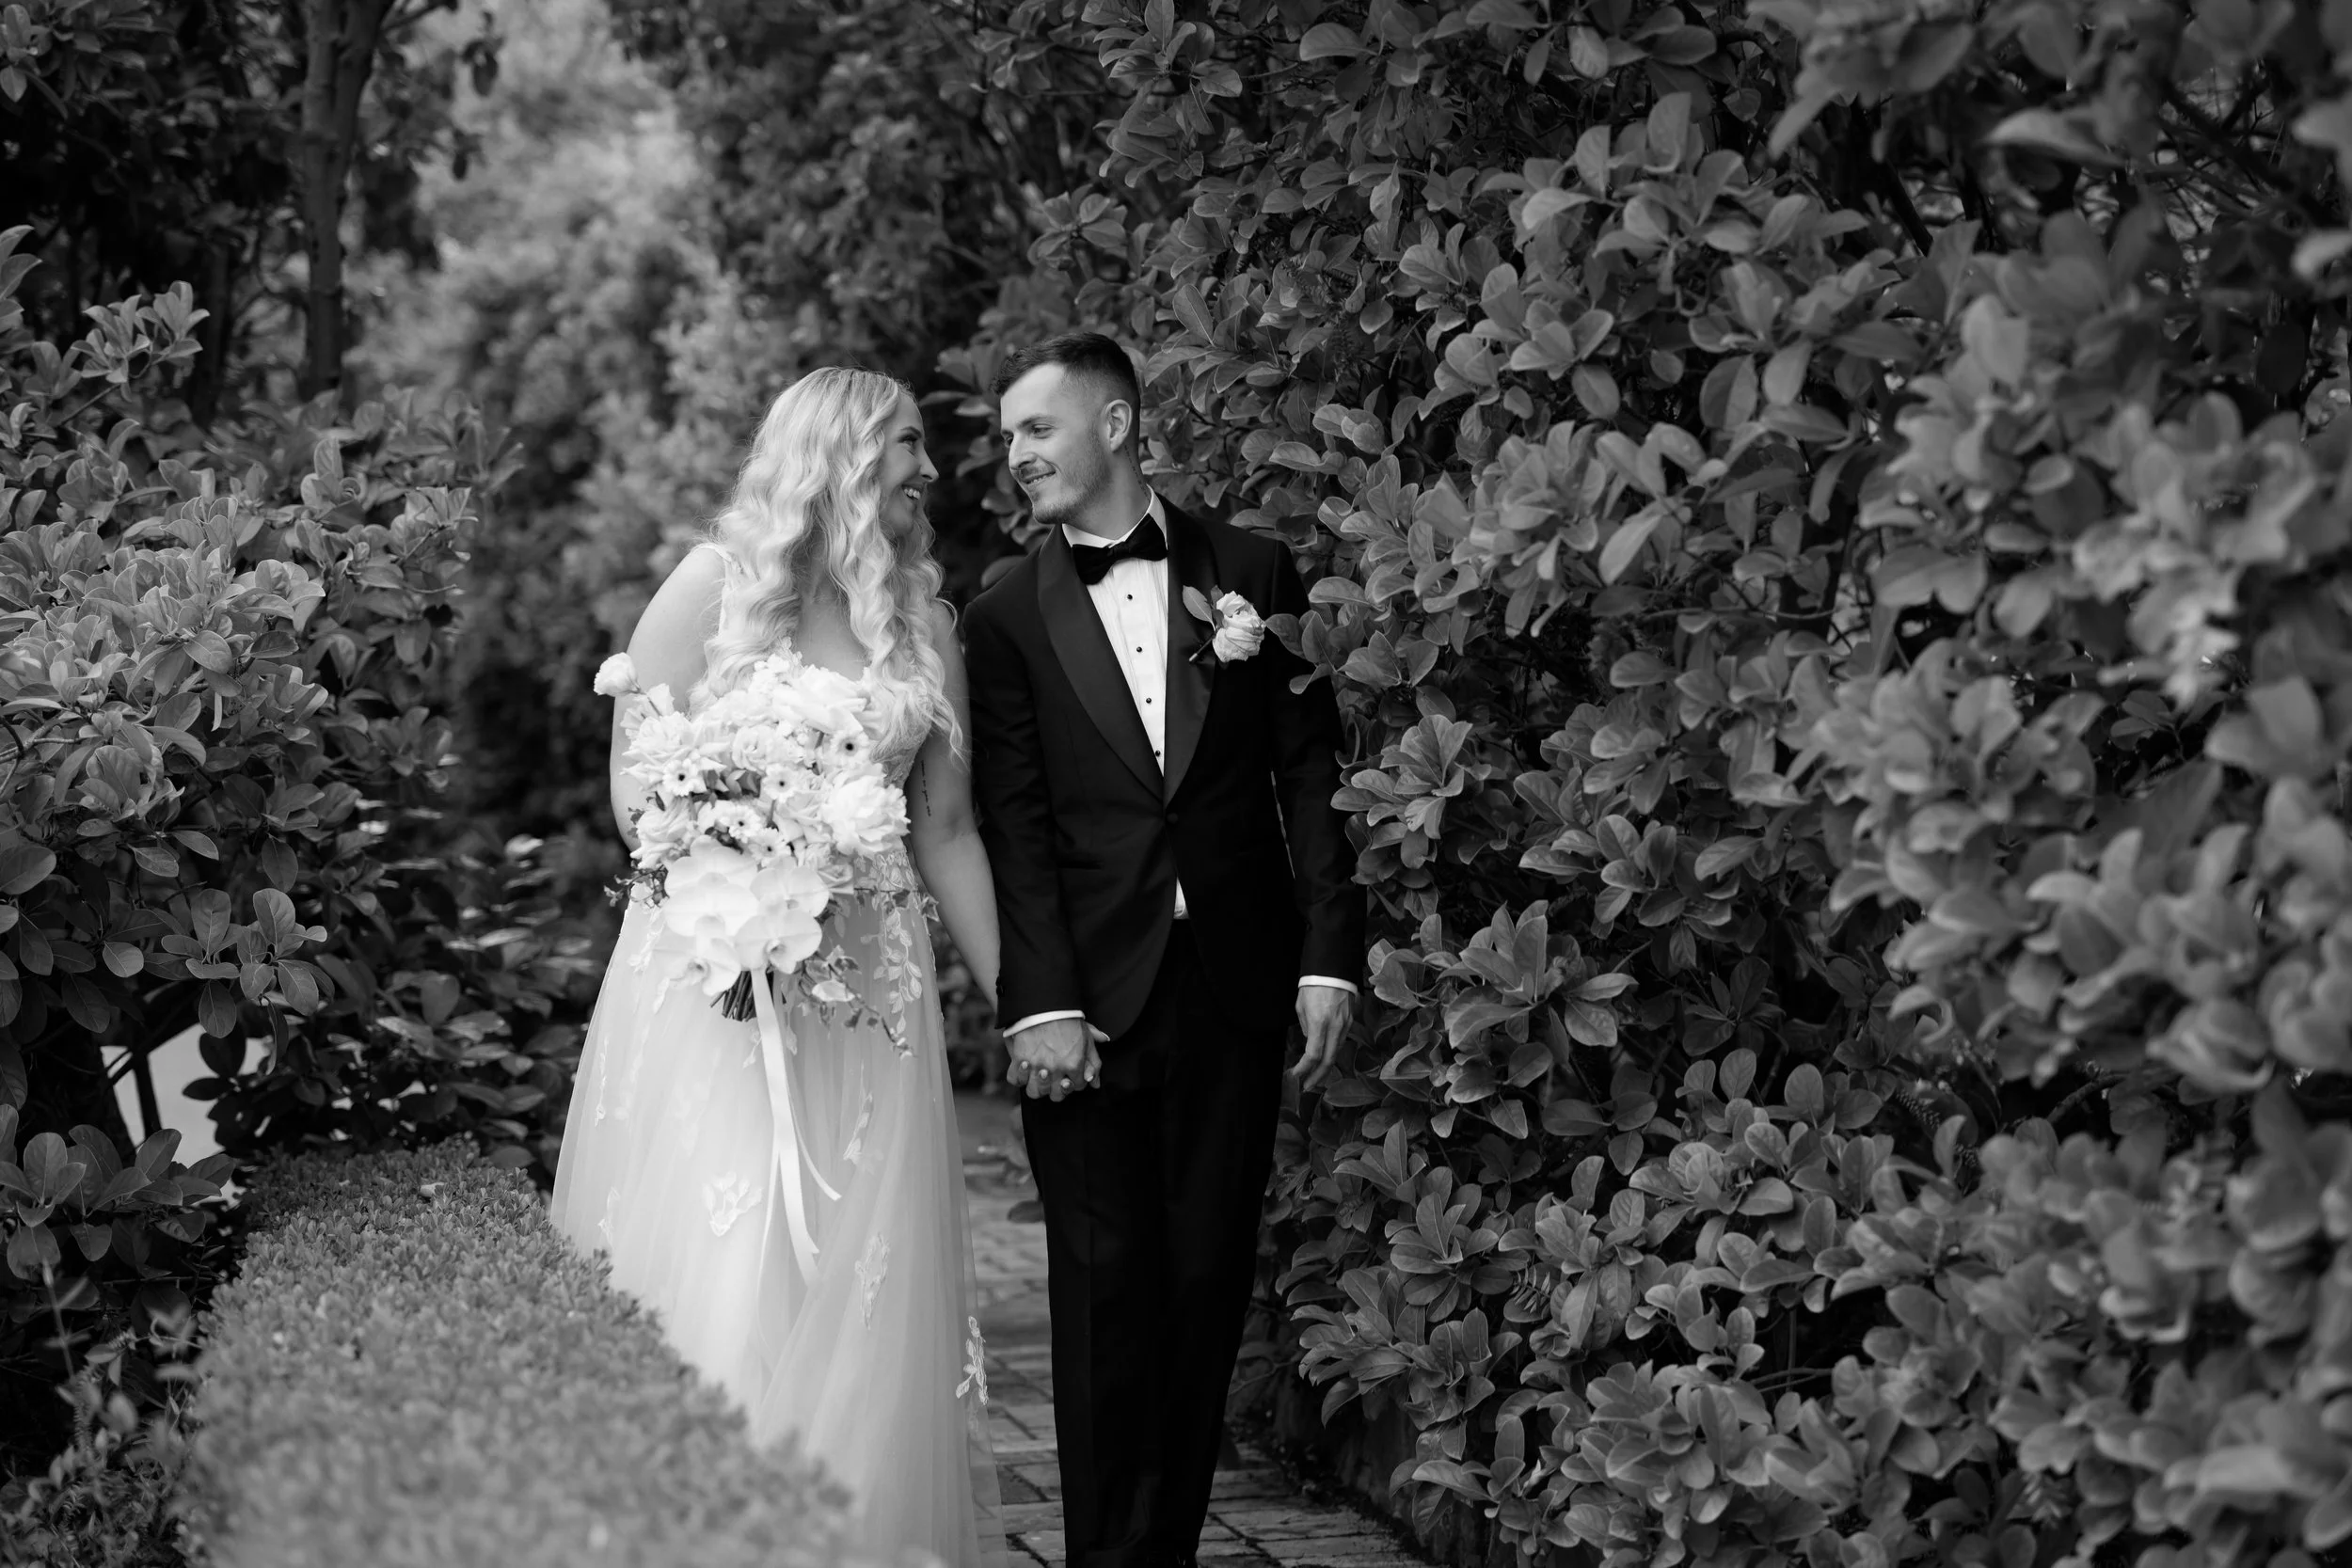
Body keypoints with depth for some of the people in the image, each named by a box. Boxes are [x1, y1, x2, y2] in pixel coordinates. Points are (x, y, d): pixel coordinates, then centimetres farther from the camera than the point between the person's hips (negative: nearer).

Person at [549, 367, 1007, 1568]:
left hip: (869, 985, 4)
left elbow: (945, 831, 15)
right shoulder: (715, 585, 0)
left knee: (857, 1285, 0)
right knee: (716, 1276, -8)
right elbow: (635, 792, -2)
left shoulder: (922, 620, 11)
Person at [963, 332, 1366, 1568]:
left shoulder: (1252, 573, 6)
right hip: (1089, 1000, -1)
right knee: (1104, 1282, 1)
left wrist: (1329, 955, -3)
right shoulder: (1008, 617, 5)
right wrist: (1039, 1002, -11)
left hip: (1234, 989, 1)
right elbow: (1013, 825, -2)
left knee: (1208, 1278, 4)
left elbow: (1310, 774, 5)